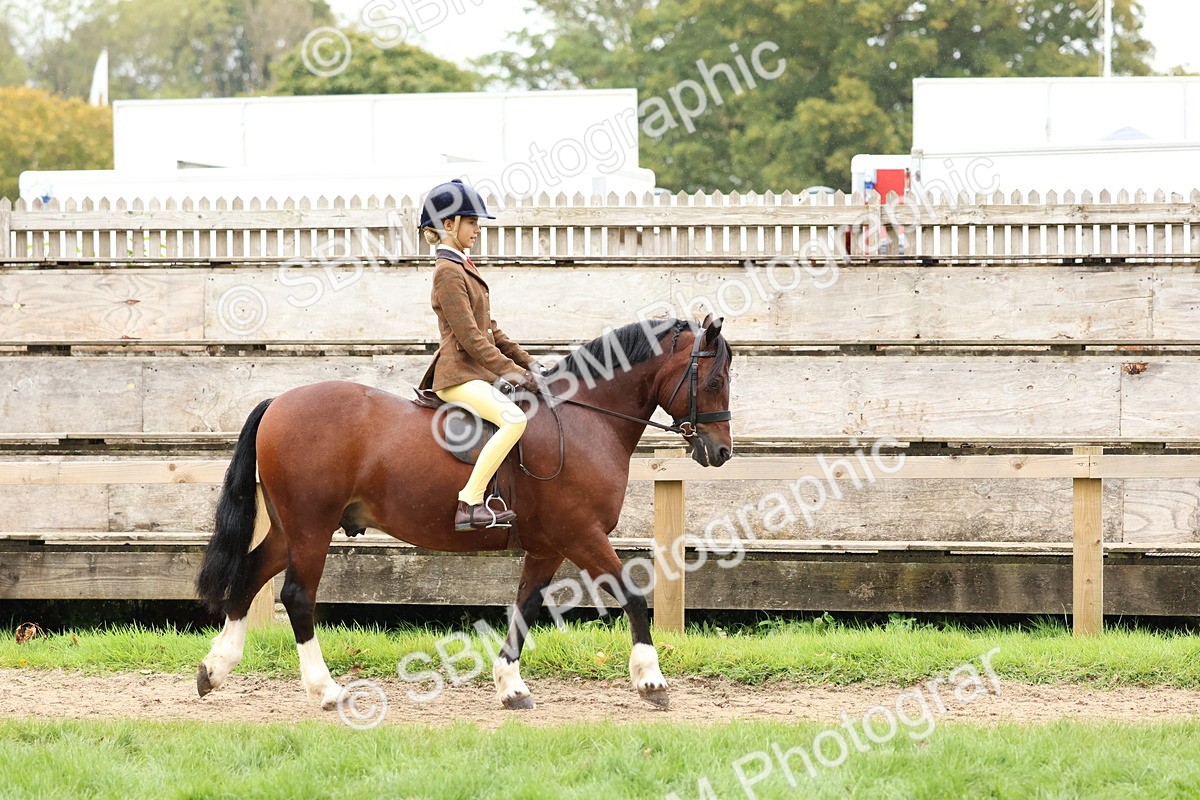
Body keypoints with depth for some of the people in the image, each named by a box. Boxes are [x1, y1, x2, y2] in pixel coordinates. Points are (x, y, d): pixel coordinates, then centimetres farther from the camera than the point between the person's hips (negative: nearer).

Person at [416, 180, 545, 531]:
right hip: (459, 376, -11)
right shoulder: (448, 272, -12)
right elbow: (469, 336, -18)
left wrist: (525, 361, 14)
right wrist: (509, 370, -19)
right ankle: (469, 504, -32)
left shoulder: (464, 268, 20)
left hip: (476, 373, 11)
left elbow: (489, 330, 22)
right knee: (513, 419, -30)